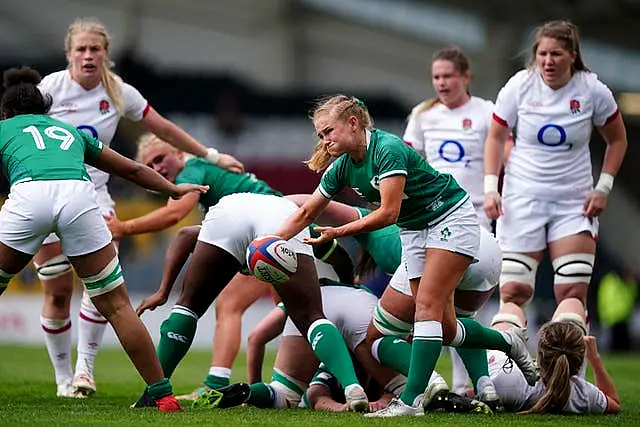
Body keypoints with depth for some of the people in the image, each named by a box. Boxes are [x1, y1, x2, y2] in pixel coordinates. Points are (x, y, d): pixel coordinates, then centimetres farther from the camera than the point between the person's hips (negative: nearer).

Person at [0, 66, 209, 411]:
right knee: (116, 305, 8)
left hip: (29, 195, -2)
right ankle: (162, 394, 7)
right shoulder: (70, 131, 39)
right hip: (79, 194, 2)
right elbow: (132, 169, 48)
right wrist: (174, 189, 61)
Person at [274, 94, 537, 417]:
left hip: (451, 219, -8)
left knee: (427, 306, -19)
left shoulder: (388, 149, -27)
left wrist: (339, 232, -32)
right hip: (414, 230, 8)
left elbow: (388, 212, -30)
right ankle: (507, 342, 28)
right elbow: (306, 214, 4)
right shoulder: (341, 167, -4)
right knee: (443, 329, 2)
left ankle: (410, 400, -24)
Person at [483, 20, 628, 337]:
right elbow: (495, 137, 5)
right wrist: (491, 187, -5)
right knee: (514, 291, -7)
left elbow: (617, 140, 8)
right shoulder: (519, 86, -6)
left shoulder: (592, 91, -6)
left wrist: (602, 188, -1)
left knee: (573, 294, -7)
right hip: (522, 199, 0)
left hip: (574, 203, 0)